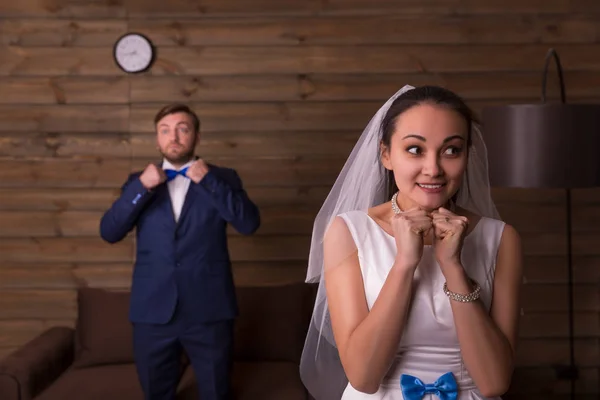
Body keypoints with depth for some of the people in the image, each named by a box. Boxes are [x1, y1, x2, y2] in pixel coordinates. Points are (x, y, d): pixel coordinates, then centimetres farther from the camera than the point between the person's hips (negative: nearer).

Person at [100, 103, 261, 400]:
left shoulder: (222, 178, 5)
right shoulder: (139, 181, 10)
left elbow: (249, 224, -10)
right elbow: (109, 233, -1)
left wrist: (209, 181, -14)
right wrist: (141, 188, -11)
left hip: (209, 310, -1)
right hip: (153, 310, 2)